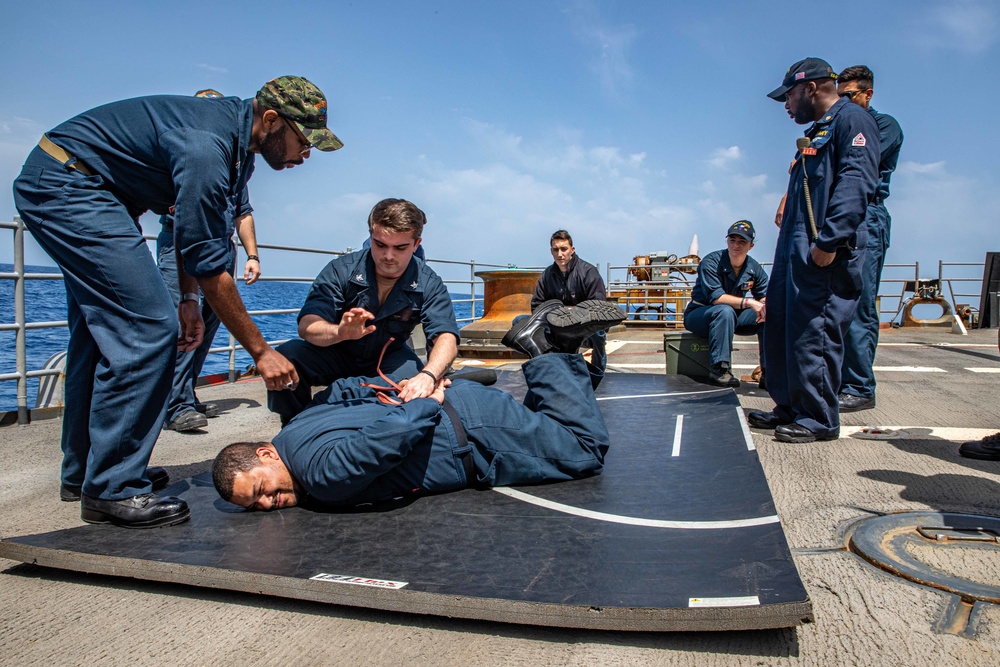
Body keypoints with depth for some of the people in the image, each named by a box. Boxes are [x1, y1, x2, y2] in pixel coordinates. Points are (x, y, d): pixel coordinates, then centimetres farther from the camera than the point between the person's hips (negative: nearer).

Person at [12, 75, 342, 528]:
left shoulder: (232, 132, 3)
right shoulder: (207, 147, -28)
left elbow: (192, 222, 11)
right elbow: (210, 266, -27)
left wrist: (188, 298, 6)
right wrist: (261, 351, -21)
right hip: (66, 187, -11)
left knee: (104, 329, 15)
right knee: (148, 330, -18)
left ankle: (82, 471, 28)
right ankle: (112, 490, -9)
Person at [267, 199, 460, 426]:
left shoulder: (428, 285, -17)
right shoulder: (341, 270, -19)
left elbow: (446, 338, -29)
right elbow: (307, 326, -27)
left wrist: (428, 375, -53)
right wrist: (340, 332, -52)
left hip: (388, 360, 1)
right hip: (337, 354, 0)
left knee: (416, 387, -29)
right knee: (287, 356, -28)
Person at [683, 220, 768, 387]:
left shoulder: (754, 268, 0)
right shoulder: (711, 262, -18)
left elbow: (765, 298, -1)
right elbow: (716, 297, -27)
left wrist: (764, 307, -27)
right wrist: (748, 302, -34)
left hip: (733, 317, 6)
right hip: (698, 315, -6)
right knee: (725, 311, -38)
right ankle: (718, 368, -38)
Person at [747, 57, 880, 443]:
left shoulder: (852, 119, -3)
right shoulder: (817, 131, 26)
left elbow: (855, 184, -17)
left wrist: (829, 240, -25)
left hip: (824, 254, -10)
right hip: (794, 250, 10)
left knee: (813, 333, -9)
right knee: (780, 328, 10)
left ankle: (819, 419, 0)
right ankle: (789, 408, 20)